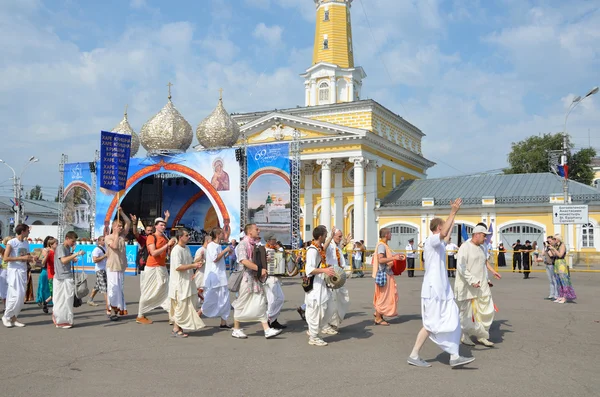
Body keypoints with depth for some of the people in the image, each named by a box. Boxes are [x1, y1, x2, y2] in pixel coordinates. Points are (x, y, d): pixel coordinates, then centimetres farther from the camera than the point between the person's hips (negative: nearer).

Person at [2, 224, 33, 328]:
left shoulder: (26, 243, 13)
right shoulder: (11, 242, -9)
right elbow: (6, 258, -15)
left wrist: (31, 258, -2)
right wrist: (21, 258, -19)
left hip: (23, 272, 7)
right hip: (14, 271, -7)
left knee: (22, 297, 5)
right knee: (16, 295, -12)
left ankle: (14, 318, 14)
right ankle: (6, 316, 5)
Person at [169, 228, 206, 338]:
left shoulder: (187, 248, 12)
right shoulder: (176, 250, -17)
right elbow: (178, 267, -24)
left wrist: (196, 263, 7)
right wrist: (193, 265, -22)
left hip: (187, 282, 9)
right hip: (179, 283, -9)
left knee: (187, 306, 13)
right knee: (181, 306, -3)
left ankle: (178, 328, 22)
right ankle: (176, 330, 8)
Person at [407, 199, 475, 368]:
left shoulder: (437, 243, 17)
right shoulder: (431, 240, -13)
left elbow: (445, 234, 38)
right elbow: (443, 233, -35)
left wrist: (453, 213, 43)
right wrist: (453, 212, -32)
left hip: (441, 289, 10)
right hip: (433, 290, -10)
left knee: (451, 321, 7)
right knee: (430, 325, -4)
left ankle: (454, 357, 9)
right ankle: (414, 356, 5)